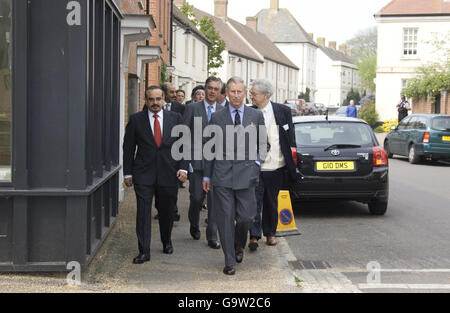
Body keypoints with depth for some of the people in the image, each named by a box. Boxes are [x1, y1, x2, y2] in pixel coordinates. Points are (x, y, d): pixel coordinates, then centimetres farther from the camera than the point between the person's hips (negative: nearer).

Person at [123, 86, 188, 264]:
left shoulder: (175, 119, 6)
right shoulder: (136, 120, 2)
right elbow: (128, 148, 5)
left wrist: (183, 168, -3)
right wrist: (128, 173, 1)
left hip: (169, 174, 2)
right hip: (143, 175, -1)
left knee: (167, 212, 12)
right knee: (143, 213, -6)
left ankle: (167, 242, 35)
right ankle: (144, 251, -2)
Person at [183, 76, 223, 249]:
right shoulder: (192, 108, 2)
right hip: (196, 161, -1)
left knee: (214, 200, 1)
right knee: (196, 197, 1)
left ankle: (212, 237, 9)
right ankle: (194, 225, 30)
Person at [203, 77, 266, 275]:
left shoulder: (256, 116, 7)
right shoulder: (217, 118, 7)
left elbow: (262, 144, 17)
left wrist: (257, 162, 1)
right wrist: (207, 176, 9)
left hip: (246, 174, 0)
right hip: (222, 175, 0)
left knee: (246, 216, -3)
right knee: (225, 219, 1)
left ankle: (239, 244, 30)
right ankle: (229, 261, 10)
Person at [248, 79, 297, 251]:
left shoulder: (283, 111, 0)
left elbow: (290, 136, 8)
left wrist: (290, 161, 6)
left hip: (276, 166, 2)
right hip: (255, 166, -2)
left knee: (271, 202, 14)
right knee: (254, 201, -9)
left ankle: (270, 233, 27)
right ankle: (254, 236, -8)